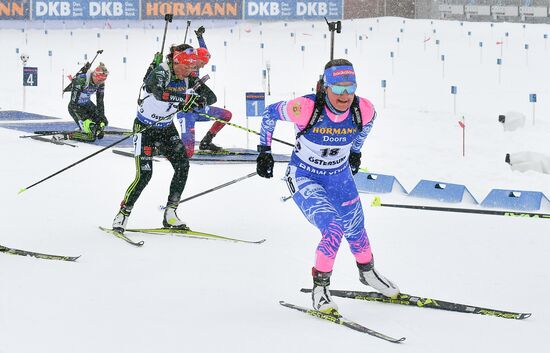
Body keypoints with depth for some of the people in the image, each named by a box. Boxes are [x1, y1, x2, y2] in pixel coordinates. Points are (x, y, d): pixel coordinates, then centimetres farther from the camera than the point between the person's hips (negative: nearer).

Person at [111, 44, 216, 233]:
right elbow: (159, 93, -47)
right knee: (144, 174, -14)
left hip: (167, 129, 6)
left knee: (183, 165, -7)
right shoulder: (160, 74, -25)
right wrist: (188, 98, -48)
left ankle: (170, 214, 3)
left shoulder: (187, 78, -7)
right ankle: (122, 215, -1)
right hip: (145, 128, -6)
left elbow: (211, 97, -7)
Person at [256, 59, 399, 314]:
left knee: (356, 231, 18)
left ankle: (367, 272, 48)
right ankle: (320, 288, -2)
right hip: (304, 177, -4)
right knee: (333, 230, -22)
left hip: (340, 176, 4)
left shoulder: (364, 110, -20)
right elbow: (270, 114, -12)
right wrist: (264, 151, -5)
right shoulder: (306, 108, -31)